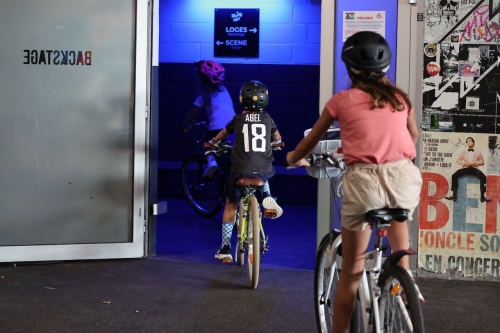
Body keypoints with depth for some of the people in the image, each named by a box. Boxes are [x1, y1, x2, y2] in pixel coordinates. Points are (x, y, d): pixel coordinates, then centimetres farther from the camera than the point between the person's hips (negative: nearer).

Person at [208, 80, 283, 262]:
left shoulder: (238, 119, 3)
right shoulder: (267, 119, 6)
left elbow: (224, 133, 24)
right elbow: (277, 138, 25)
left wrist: (212, 142, 44)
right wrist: (277, 142, 50)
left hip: (240, 170, -2)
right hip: (264, 170, 2)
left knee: (230, 205, 15)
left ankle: (225, 249, 12)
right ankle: (267, 197, 7)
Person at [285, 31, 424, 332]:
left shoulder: (342, 101, 9)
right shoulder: (400, 98, 17)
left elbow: (310, 142, 22)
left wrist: (293, 159, 43)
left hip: (364, 180, -2)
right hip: (404, 178, 2)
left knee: (351, 273, 10)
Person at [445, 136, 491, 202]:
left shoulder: (478, 152, 16)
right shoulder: (463, 152, 20)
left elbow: (482, 162, 9)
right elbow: (458, 160, 12)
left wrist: (474, 163, -10)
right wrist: (464, 163, -9)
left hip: (474, 168, -1)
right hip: (465, 168, 1)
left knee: (483, 177, -31)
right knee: (454, 176, -26)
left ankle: (483, 196, -32)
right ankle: (454, 195, -27)